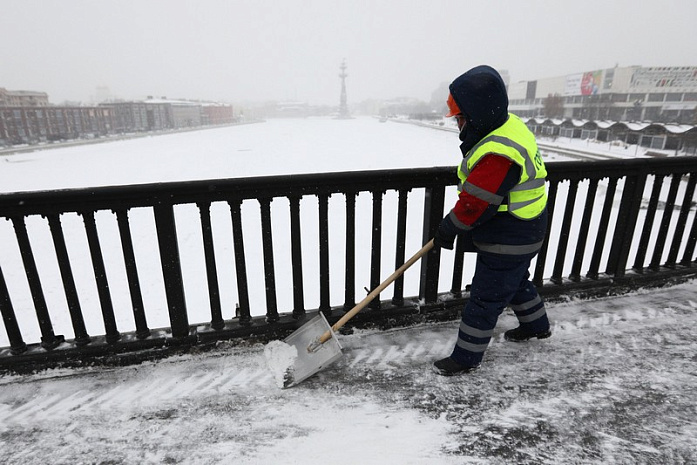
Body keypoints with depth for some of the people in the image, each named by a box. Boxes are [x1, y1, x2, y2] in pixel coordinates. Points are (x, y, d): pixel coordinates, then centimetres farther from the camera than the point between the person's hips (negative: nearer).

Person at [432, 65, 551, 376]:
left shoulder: (497, 155, -34)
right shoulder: (507, 125, 1)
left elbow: (474, 205, -29)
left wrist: (447, 230, -12)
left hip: (508, 242, -10)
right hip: (523, 233, 10)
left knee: (485, 298, 2)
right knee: (516, 281, 29)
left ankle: (466, 357, 19)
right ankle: (536, 326, 52)